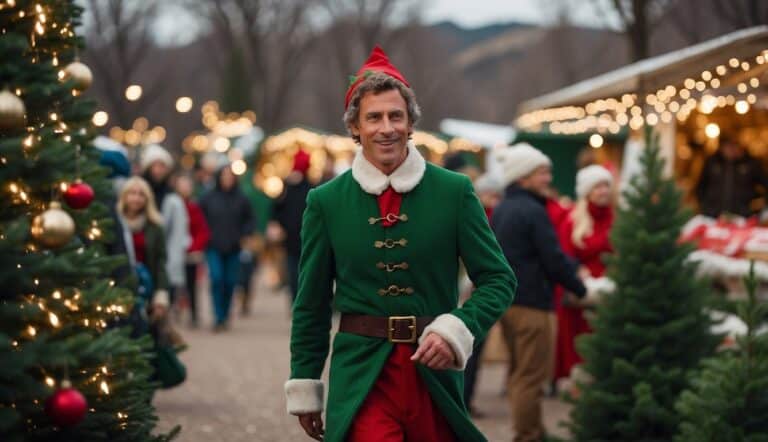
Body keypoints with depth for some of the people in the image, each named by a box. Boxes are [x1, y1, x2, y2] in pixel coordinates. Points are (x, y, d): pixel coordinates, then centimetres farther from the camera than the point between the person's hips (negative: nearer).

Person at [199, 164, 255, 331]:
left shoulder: (241, 199, 4)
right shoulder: (208, 198, 0)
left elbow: (250, 219, 13)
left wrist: (244, 235, 1)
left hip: (233, 248, 2)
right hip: (214, 247, -2)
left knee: (230, 282, 4)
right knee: (216, 278, -13)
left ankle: (225, 316, 20)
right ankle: (219, 318, -10)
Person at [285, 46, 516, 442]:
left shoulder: (454, 191, -1)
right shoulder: (326, 201, 1)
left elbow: (499, 279, 3)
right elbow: (311, 304, 7)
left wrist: (456, 330, -14)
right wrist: (304, 388, 6)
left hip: (435, 372, 1)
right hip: (361, 378, -1)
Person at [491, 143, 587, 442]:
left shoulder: (500, 210, 13)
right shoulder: (533, 210, -15)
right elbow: (553, 259, -17)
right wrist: (582, 289, -5)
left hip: (505, 297, 9)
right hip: (530, 302, -9)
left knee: (519, 372, 16)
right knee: (531, 375, -5)